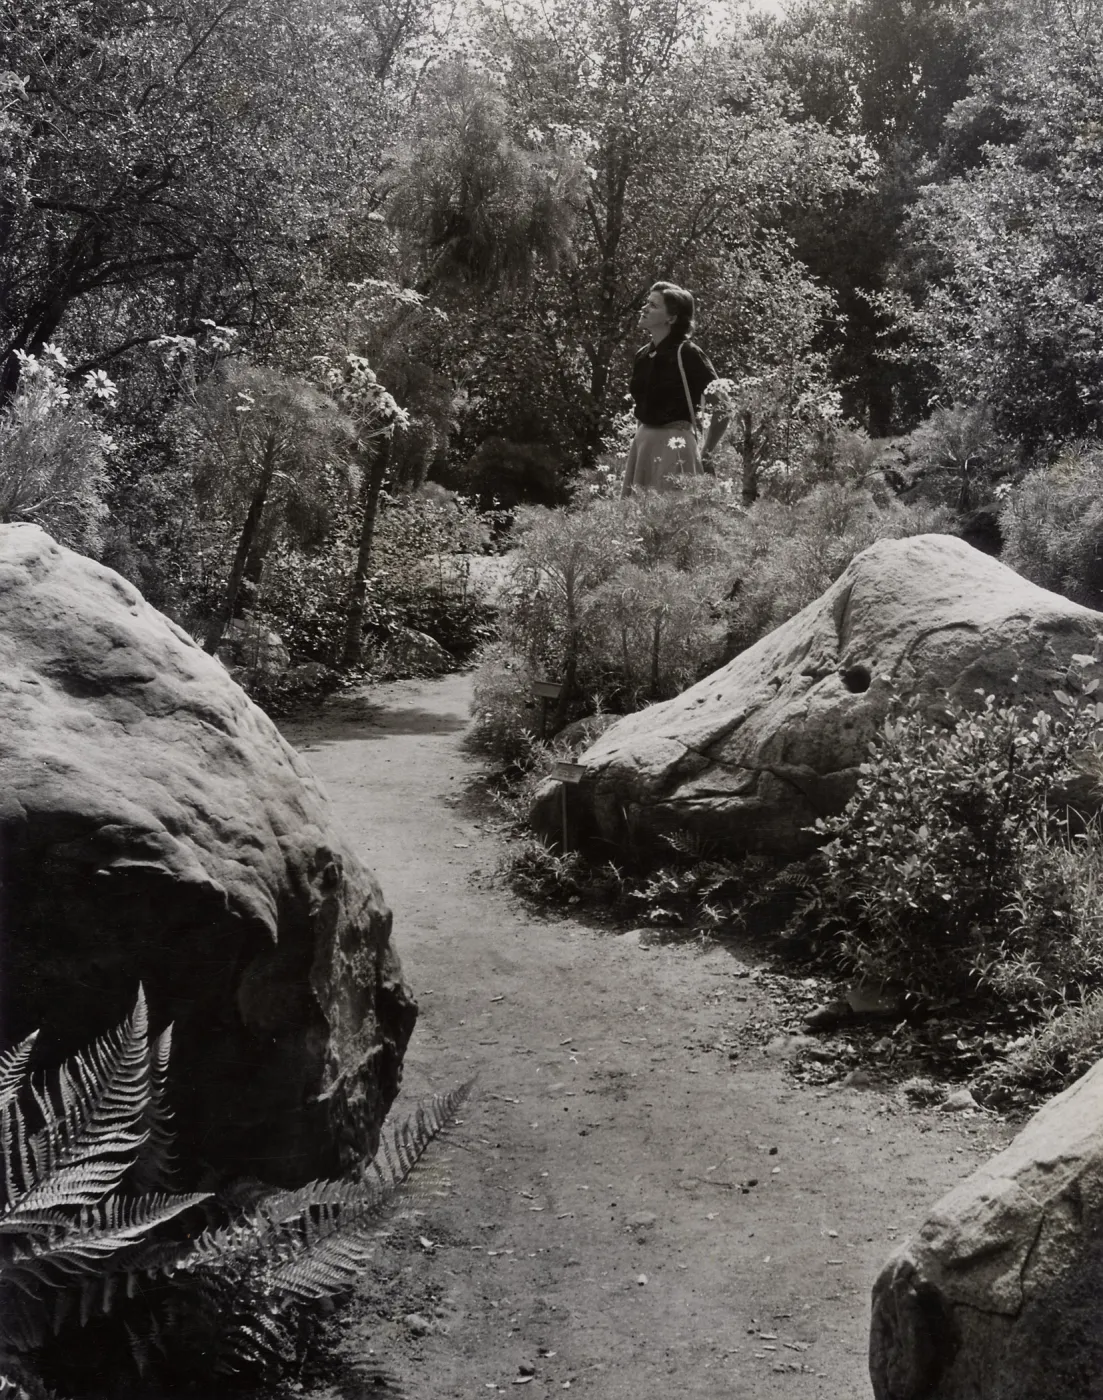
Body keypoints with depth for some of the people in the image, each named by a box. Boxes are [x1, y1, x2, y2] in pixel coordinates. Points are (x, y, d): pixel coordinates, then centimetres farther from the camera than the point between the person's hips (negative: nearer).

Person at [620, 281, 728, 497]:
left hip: (674, 446, -7)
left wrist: (705, 453, -7)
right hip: (642, 444, 7)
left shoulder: (687, 354, -10)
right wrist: (641, 436, 18)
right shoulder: (642, 356, 10)